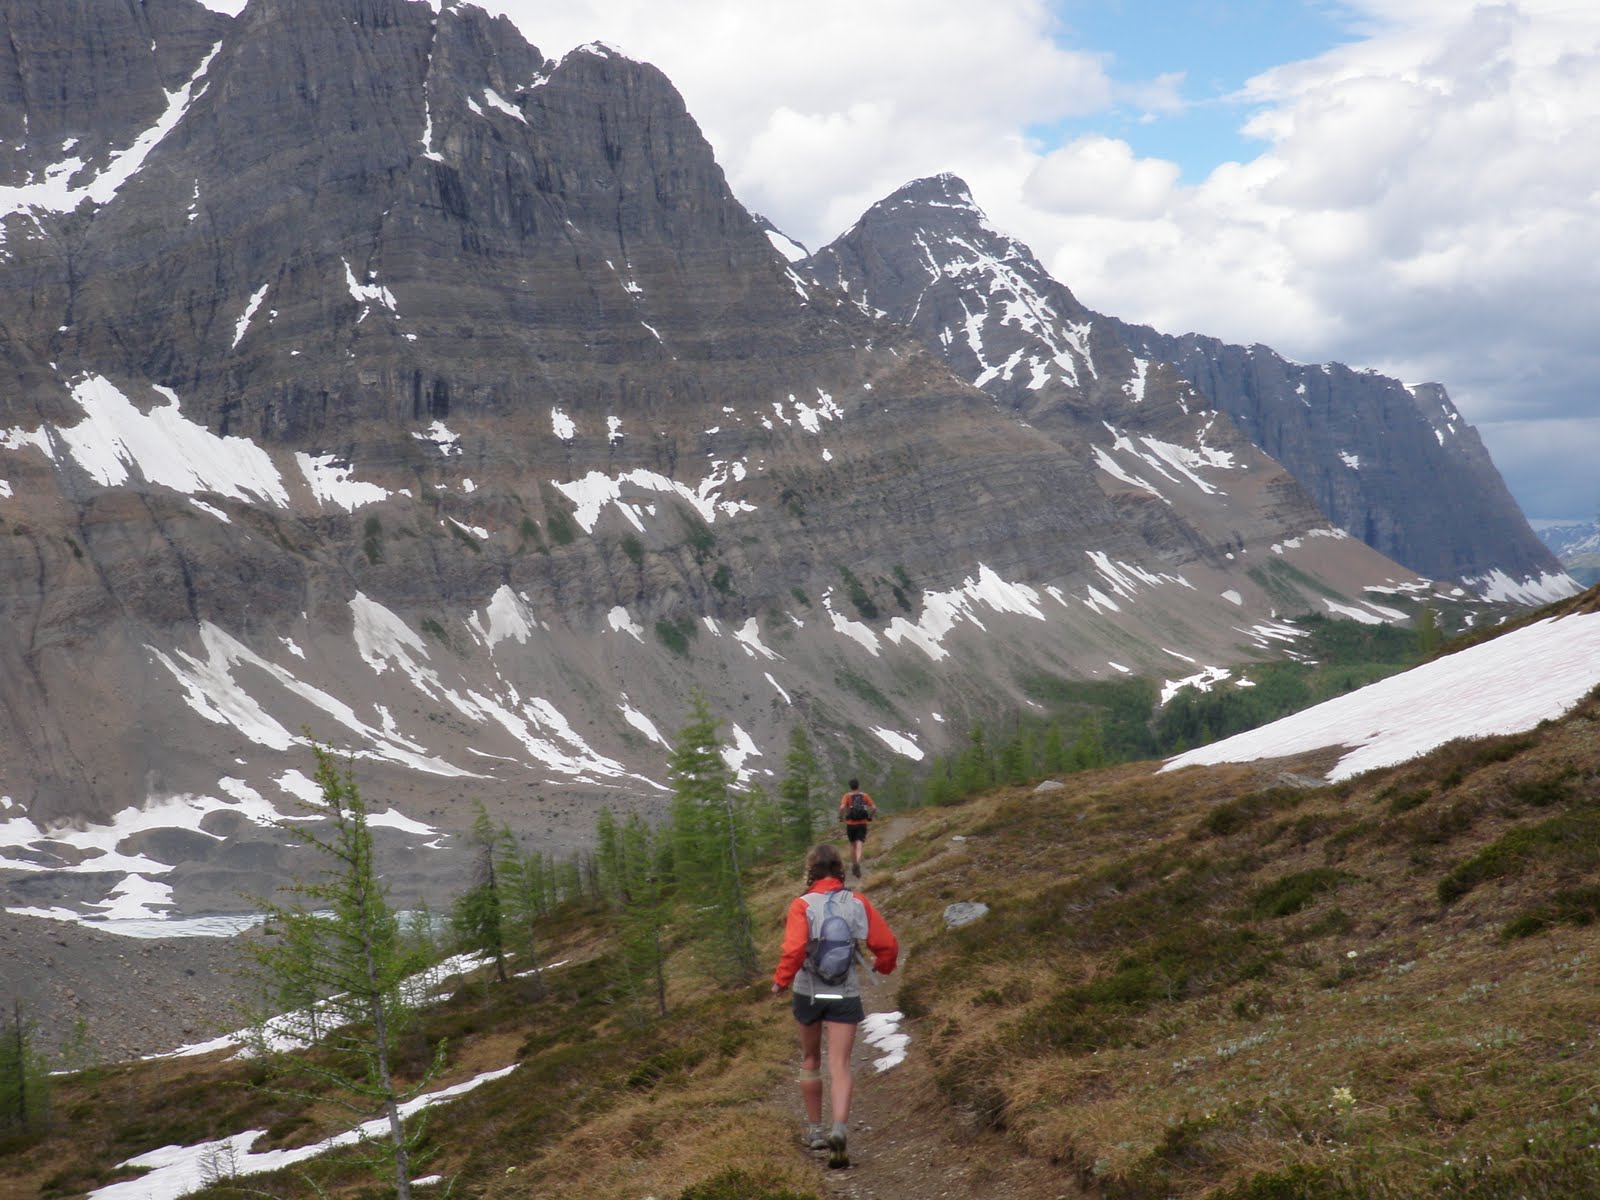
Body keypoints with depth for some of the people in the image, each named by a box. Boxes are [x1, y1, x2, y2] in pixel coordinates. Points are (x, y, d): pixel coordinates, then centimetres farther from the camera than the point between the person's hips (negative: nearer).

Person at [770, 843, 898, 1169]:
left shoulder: (802, 905, -11)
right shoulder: (858, 904, -3)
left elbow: (793, 949, -23)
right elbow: (887, 944, 1)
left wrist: (781, 980, -7)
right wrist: (884, 965, 22)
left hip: (808, 992, -1)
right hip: (846, 995, 1)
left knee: (810, 1060, 19)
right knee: (839, 1066, -1)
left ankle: (814, 1130, 29)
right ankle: (839, 1129, -24)